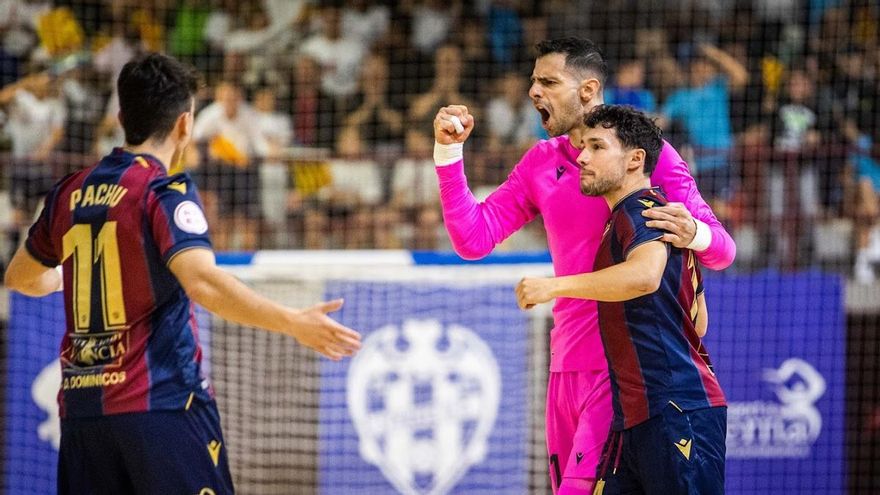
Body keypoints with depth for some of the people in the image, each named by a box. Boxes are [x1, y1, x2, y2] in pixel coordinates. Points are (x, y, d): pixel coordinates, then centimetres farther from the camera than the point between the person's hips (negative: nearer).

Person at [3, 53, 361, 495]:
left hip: (80, 404, 6)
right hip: (161, 401, -6)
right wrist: (293, 323, -25)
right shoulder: (164, 191, -8)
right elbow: (203, 282, -23)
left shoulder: (70, 193, 12)